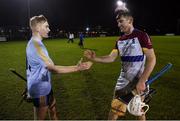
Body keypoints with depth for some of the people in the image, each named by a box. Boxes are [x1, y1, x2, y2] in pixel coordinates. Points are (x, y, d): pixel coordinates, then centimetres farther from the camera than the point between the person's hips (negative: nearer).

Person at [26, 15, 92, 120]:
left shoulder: (35, 43, 7)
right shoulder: (35, 45, -26)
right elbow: (53, 69, -29)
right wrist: (77, 68, -28)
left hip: (45, 87, 9)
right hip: (40, 90, -9)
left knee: (53, 110, 23)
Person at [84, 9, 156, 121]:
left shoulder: (141, 35, -12)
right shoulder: (120, 40, 8)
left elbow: (151, 59, -17)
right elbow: (111, 58, 3)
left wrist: (142, 81, -22)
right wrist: (95, 58, -13)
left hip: (138, 82, -5)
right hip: (123, 81, 6)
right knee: (115, 109, 12)